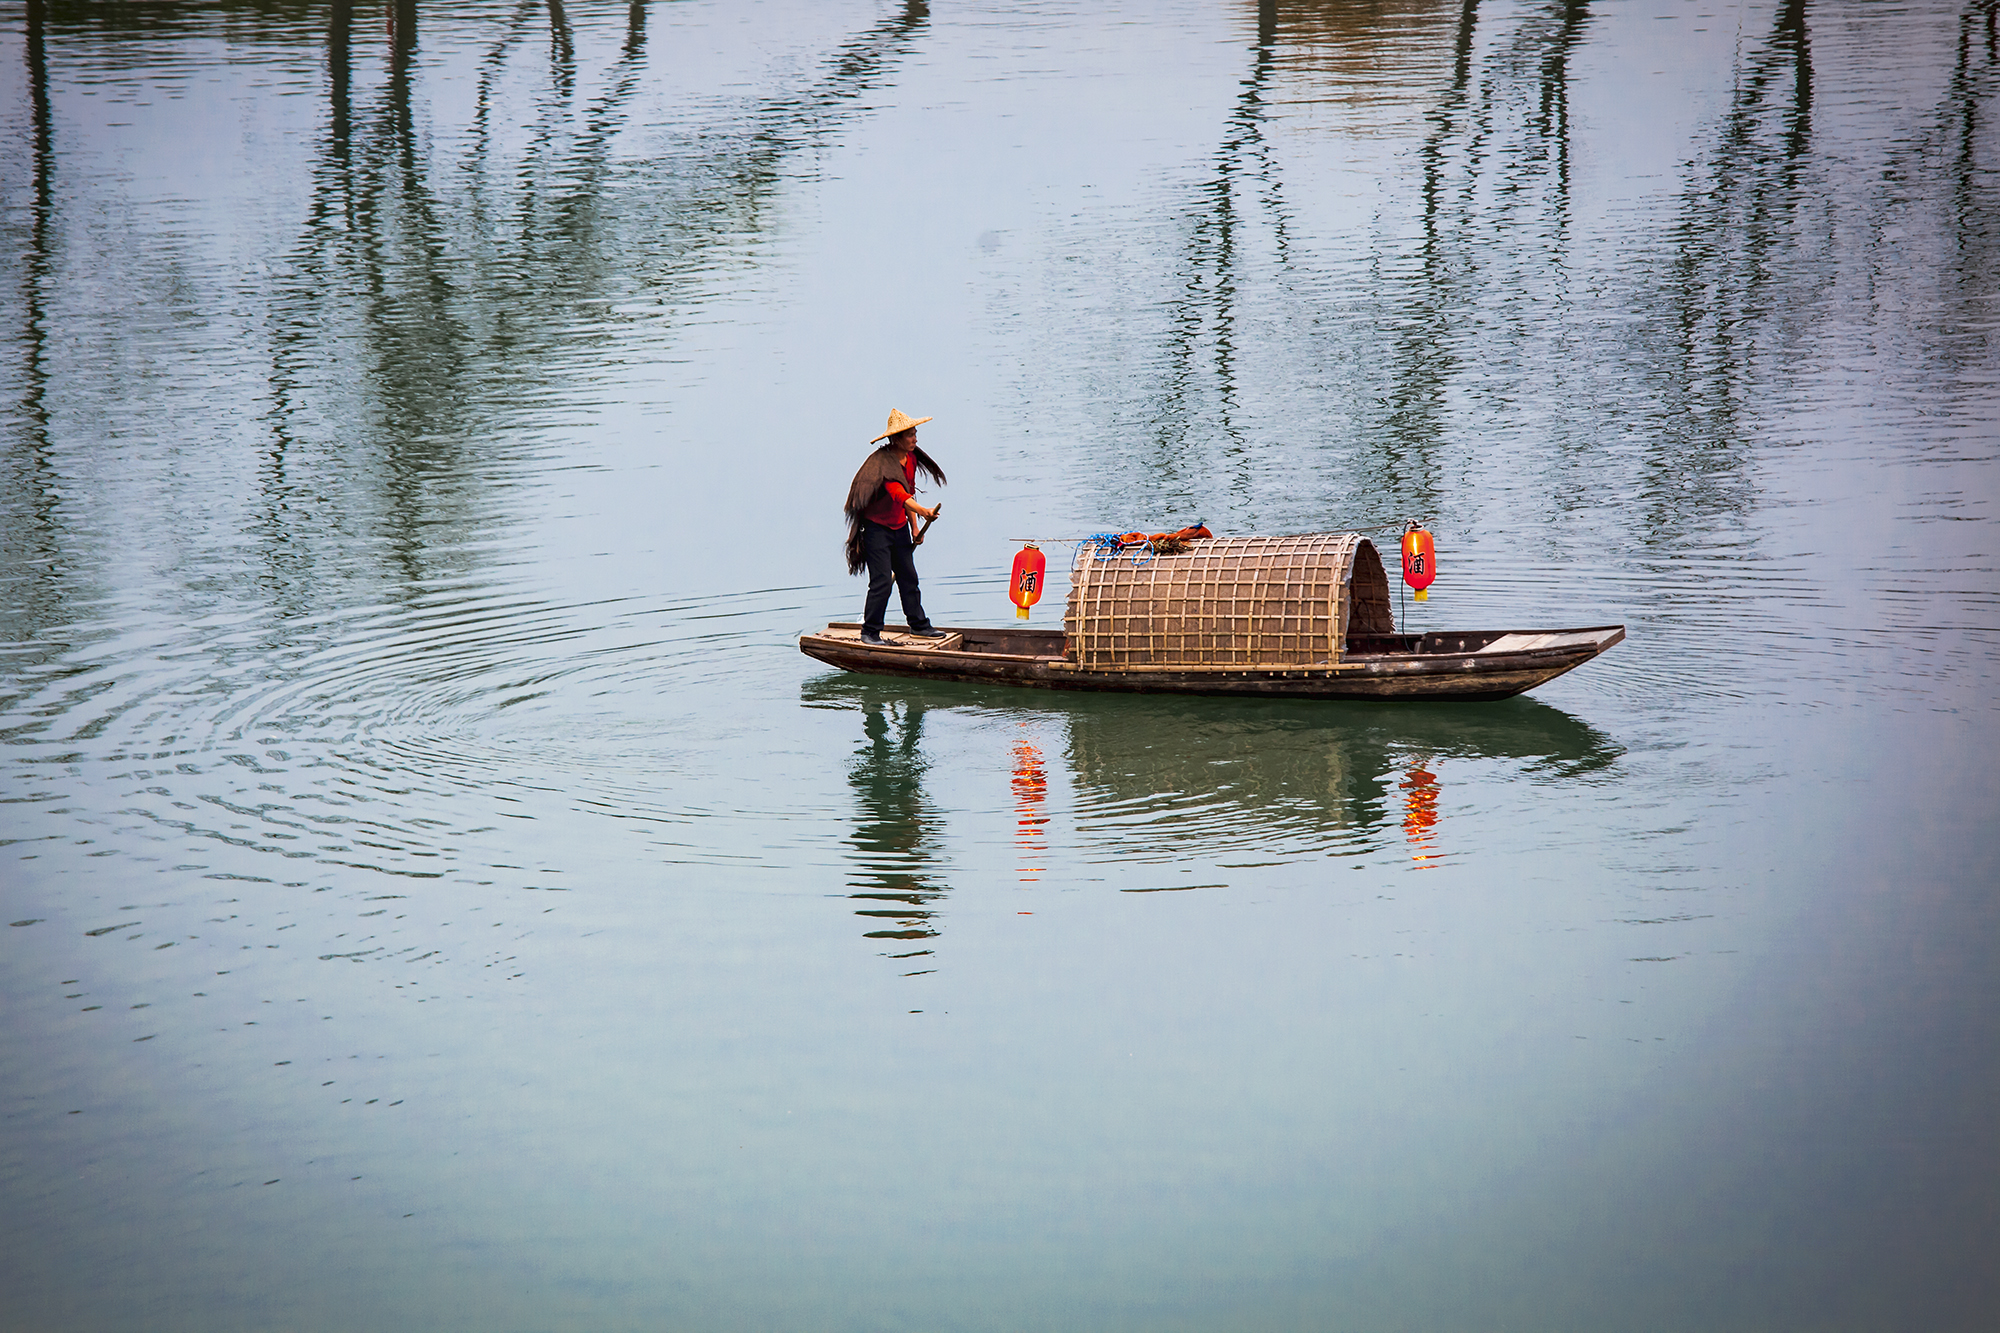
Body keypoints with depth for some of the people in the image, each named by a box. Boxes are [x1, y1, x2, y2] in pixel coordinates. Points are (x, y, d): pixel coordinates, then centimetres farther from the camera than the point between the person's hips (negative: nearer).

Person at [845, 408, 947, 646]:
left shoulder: (912, 459, 3)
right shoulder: (883, 462, -23)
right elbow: (897, 492, -38)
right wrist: (921, 510, -53)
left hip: (899, 527, 8)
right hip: (876, 527, -8)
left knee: (908, 577, 13)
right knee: (882, 580, -10)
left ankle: (919, 625, 25)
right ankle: (870, 632, 1)